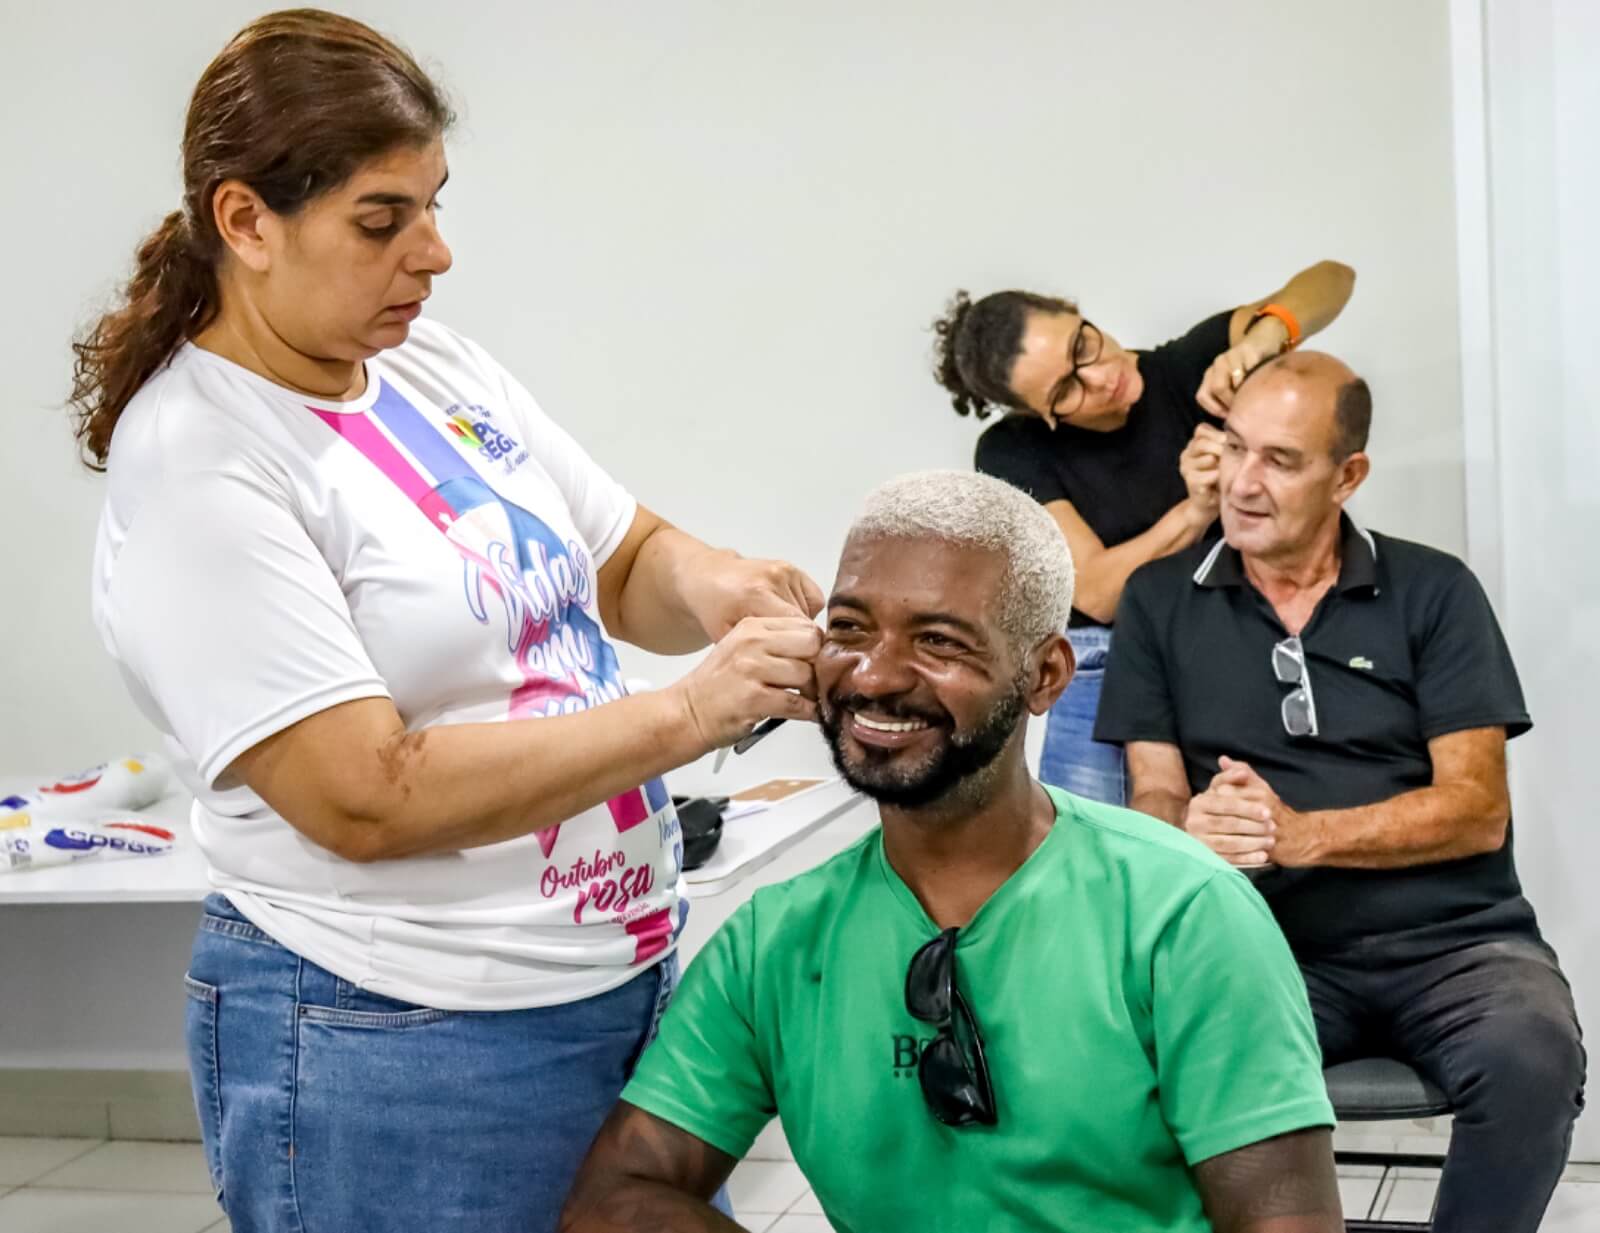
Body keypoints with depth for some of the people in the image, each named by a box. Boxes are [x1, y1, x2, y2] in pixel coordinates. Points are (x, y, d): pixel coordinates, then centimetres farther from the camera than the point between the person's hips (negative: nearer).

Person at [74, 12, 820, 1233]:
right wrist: (689, 714, -22)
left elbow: (628, 558, 13)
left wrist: (708, 588, -11)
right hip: (391, 1045, -7)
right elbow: (368, 798, -22)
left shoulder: (438, 363, 5)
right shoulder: (197, 469, -17)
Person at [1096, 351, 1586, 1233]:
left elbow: (1477, 812, -4)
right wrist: (1194, 830, -21)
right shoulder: (1160, 601, 8)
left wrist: (1301, 834, -18)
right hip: (1273, 951, 0)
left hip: (1453, 941, 0)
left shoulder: (1434, 592, 3)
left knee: (1531, 1059, -32)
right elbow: (1156, 799, 5)